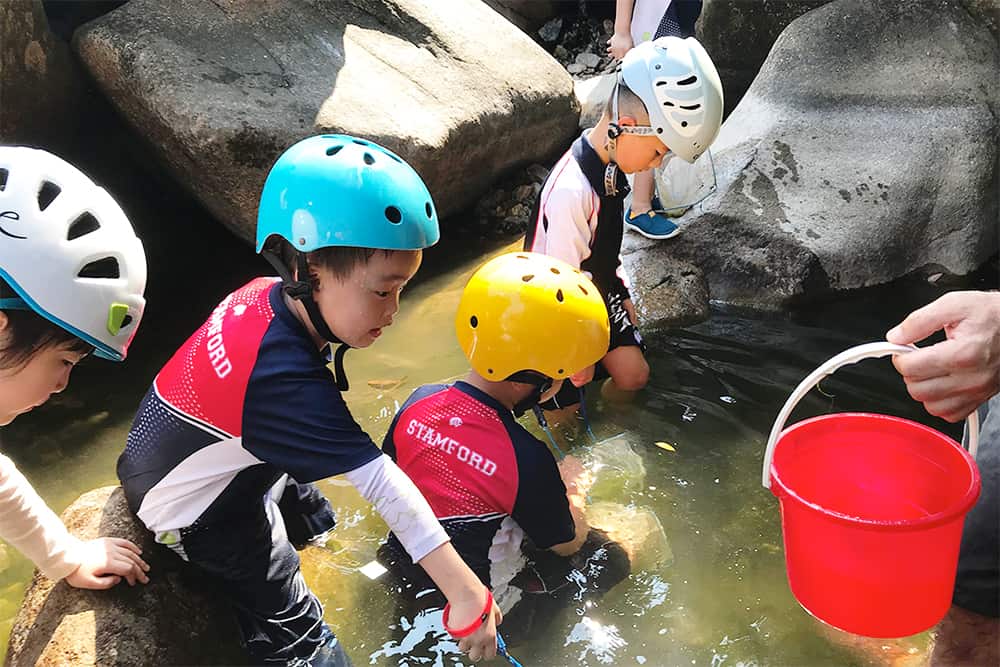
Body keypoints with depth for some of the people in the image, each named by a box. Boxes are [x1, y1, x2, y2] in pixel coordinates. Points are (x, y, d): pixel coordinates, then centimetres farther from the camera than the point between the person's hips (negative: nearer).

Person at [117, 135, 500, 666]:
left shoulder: (265, 294, -17)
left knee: (313, 524, 24)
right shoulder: (286, 379, -40)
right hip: (199, 512, -8)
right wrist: (466, 592, -40)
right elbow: (381, 483, -42)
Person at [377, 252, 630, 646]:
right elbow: (567, 544, -12)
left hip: (405, 569, 6)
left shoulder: (417, 404, -16)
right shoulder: (526, 459, -32)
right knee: (613, 555, 7)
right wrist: (574, 489, 9)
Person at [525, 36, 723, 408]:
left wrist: (622, 293, 17)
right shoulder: (572, 191, -36)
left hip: (601, 292, 8)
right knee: (571, 391, 5)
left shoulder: (611, 165, -8)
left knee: (634, 377, 11)